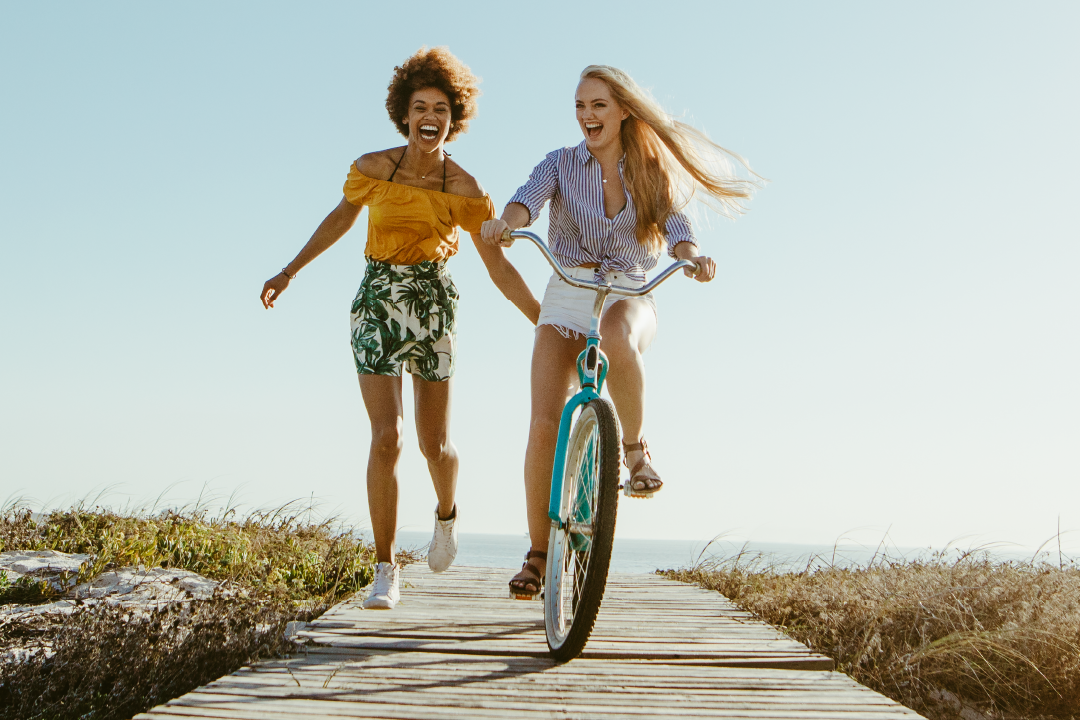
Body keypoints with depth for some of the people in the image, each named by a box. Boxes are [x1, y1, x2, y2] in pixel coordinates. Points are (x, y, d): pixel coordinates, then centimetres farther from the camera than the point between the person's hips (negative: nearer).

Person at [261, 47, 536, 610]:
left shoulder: (465, 191, -6)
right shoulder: (374, 168, -5)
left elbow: (499, 268, -2)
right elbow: (343, 216, 14)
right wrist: (292, 269, 15)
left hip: (433, 306, 0)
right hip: (378, 302, 0)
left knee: (435, 444, 3)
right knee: (386, 437, -12)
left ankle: (446, 514, 39)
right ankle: (385, 570, 1)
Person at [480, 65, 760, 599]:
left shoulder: (650, 174, 7)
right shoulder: (562, 163, 5)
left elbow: (674, 227, -10)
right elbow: (528, 198, -15)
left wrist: (692, 255, -34)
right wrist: (503, 222, -39)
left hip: (628, 298, -1)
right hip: (566, 297, 1)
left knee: (616, 340, -40)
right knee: (544, 425, -14)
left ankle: (634, 444, -13)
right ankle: (538, 553, -1)